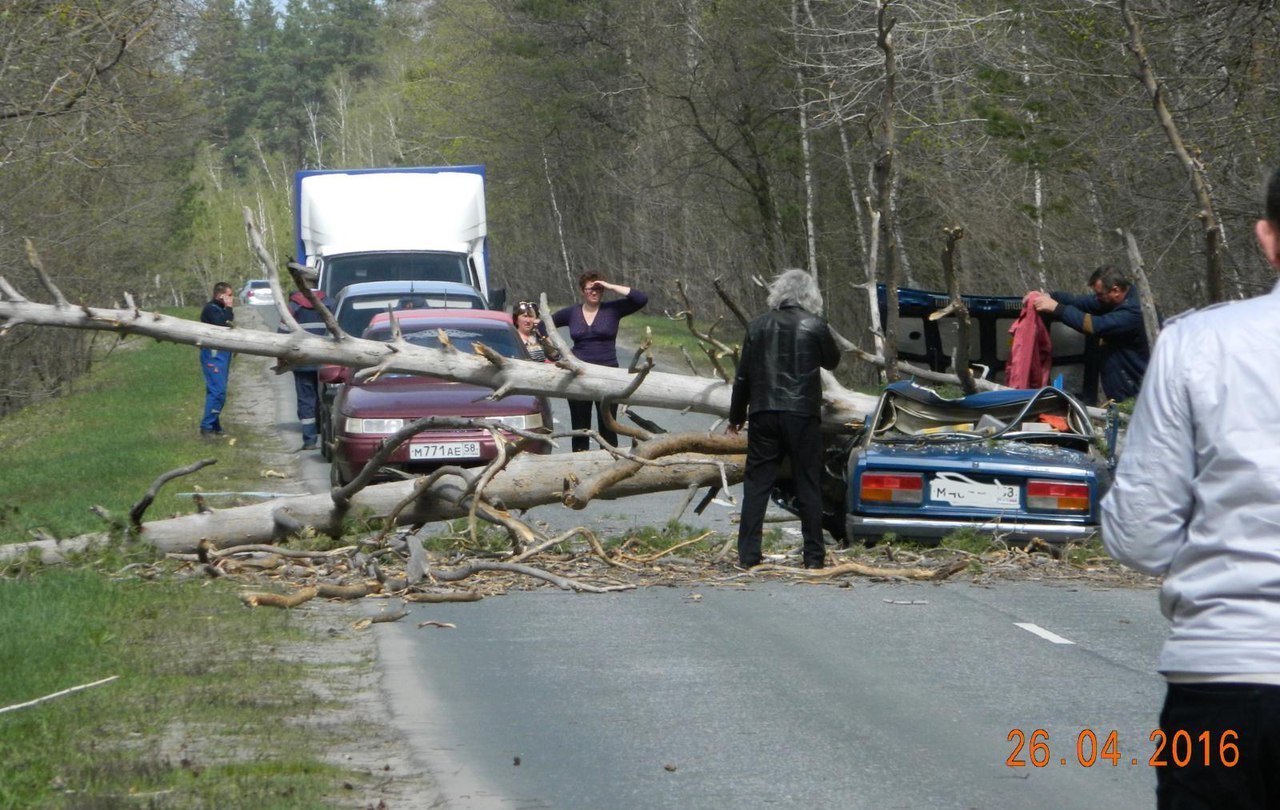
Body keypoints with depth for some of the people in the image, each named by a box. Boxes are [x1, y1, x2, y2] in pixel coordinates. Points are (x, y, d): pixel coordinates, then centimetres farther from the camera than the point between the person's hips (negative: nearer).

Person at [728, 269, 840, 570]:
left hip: (763, 414, 2)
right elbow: (832, 361, 11)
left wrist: (736, 415, 15)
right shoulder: (815, 326, -4)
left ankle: (748, 555, 1)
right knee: (808, 485, 5)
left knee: (756, 483, 5)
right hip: (803, 415, -2)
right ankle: (814, 555, 5)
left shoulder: (758, 326, 4)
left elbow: (743, 375, 6)